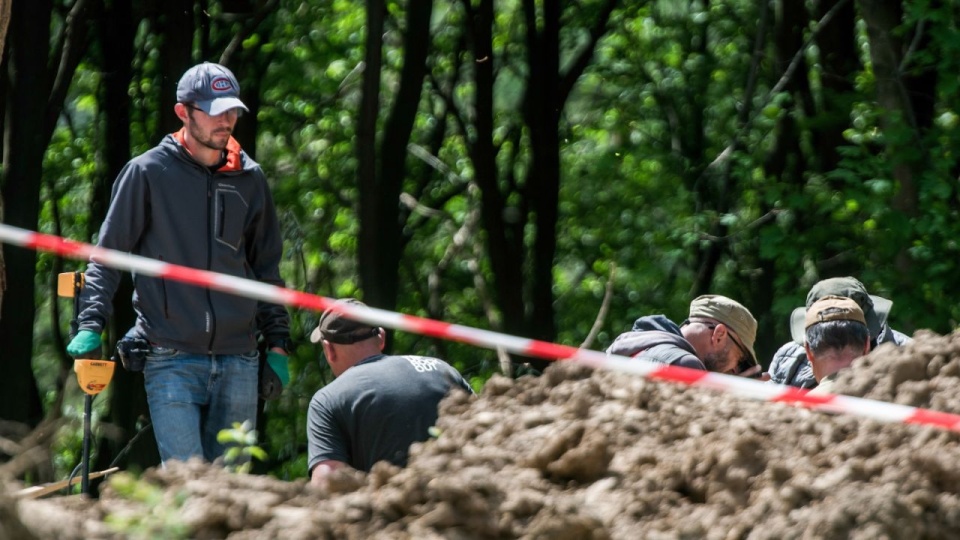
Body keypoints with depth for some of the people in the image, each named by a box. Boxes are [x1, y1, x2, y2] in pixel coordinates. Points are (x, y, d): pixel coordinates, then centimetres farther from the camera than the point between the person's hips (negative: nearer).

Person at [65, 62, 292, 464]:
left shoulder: (249, 180, 11)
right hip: (172, 361, -4)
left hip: (238, 363, 4)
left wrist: (277, 342, 15)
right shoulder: (147, 173, 0)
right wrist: (90, 325, -8)